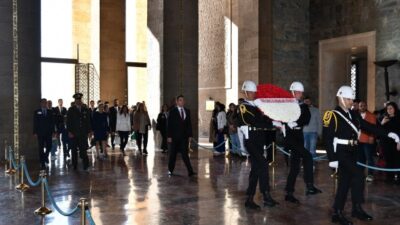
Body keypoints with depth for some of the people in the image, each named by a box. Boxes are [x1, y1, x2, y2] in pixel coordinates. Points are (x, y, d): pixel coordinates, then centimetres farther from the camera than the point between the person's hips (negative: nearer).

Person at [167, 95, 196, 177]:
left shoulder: (187, 111, 9)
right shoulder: (172, 111, -2)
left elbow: (189, 124, 9)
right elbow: (169, 125, -4)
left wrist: (190, 135, 3)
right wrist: (169, 136, -9)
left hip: (184, 136, 2)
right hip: (175, 136, -2)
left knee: (185, 154, -3)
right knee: (173, 154, 8)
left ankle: (190, 171, -8)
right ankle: (170, 170, 22)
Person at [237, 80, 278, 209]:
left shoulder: (256, 106, 20)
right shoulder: (243, 107, -5)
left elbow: (263, 120, 12)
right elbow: (255, 122, -19)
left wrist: (272, 121, -7)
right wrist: (272, 124, -22)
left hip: (259, 141, 8)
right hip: (251, 140, -8)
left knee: (256, 169, 8)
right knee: (263, 165, -18)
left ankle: (250, 199, 14)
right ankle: (266, 196, -16)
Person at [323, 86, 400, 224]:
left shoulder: (354, 115, 14)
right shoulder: (332, 115, -10)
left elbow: (368, 127, 12)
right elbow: (327, 138, -14)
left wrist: (388, 134, 0)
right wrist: (332, 159, -19)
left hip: (351, 153, 8)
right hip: (340, 152, -8)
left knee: (345, 182, 9)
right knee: (358, 176, -17)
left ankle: (337, 213, 18)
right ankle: (357, 209, -4)